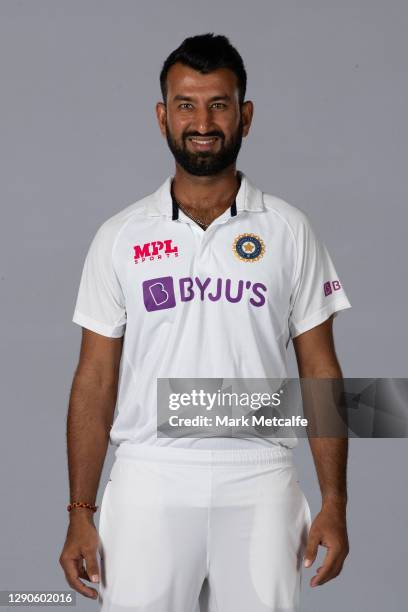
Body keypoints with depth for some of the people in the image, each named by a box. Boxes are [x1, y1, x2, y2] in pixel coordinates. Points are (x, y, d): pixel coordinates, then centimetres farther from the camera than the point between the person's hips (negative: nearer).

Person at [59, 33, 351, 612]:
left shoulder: (289, 230, 4)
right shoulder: (120, 237, 4)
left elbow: (320, 370, 4)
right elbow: (96, 380, 5)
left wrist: (335, 503, -2)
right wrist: (80, 513, -1)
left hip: (259, 483, 0)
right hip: (149, 482, 0)